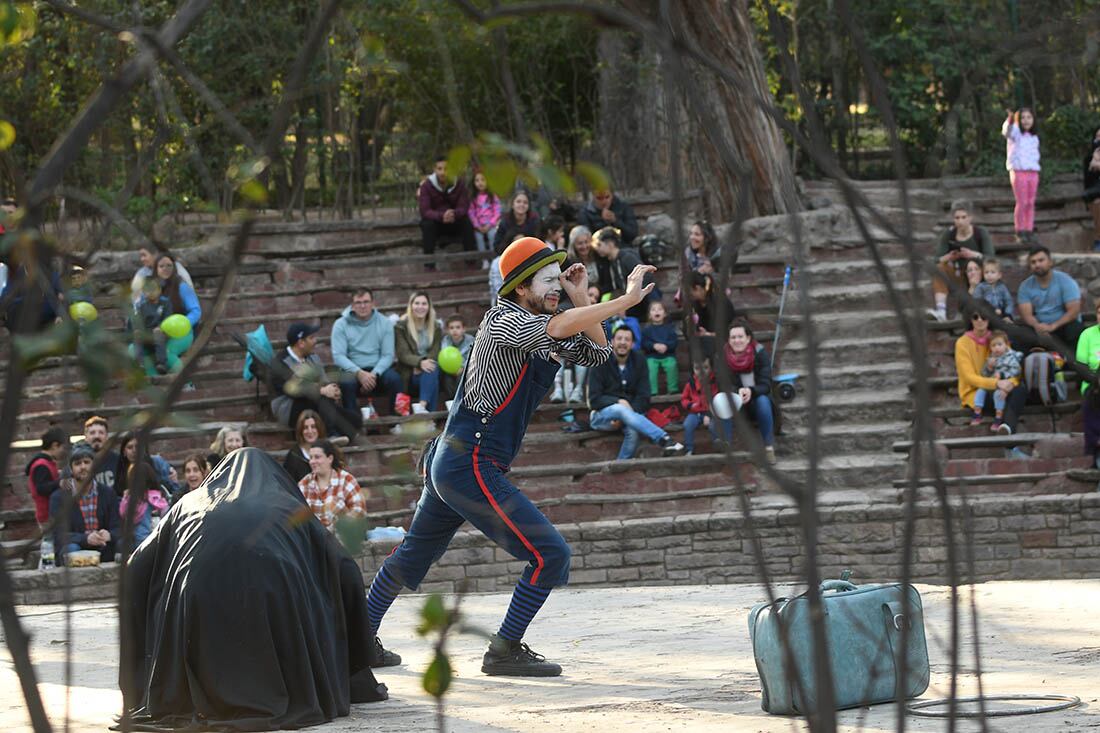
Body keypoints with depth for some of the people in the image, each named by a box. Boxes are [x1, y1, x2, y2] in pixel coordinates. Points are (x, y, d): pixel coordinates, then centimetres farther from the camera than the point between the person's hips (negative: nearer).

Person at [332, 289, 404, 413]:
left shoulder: (385, 323, 4)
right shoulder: (340, 325, 0)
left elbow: (387, 355, -1)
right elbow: (338, 356, -8)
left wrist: (374, 374, -19)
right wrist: (359, 373, -23)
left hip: (378, 369, 1)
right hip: (353, 369, -1)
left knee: (394, 379, -31)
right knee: (347, 383, -36)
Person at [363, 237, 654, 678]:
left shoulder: (543, 337, 12)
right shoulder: (504, 322, -15)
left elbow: (596, 353, 17)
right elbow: (561, 326, -33)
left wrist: (581, 298, 5)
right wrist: (626, 299, -34)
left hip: (448, 462, 10)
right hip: (469, 464, -10)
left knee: (414, 555, 24)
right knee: (549, 555, -12)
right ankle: (504, 652, -6)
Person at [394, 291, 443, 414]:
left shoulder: (436, 327, 13)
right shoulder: (401, 326, 3)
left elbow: (435, 353, 4)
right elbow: (403, 354, -8)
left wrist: (424, 364, -18)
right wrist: (420, 362, -29)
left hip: (428, 369, 3)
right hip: (409, 375, -3)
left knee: (432, 369, -34)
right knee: (431, 372, -35)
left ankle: (422, 405, -51)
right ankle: (430, 413, -49)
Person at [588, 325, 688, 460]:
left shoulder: (639, 360, 3)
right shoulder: (600, 363, -4)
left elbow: (643, 397, -2)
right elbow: (594, 399, -8)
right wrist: (618, 402, -24)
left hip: (630, 410, 3)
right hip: (601, 415, -3)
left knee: (632, 430, -35)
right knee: (620, 409, -37)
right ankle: (664, 440, -49)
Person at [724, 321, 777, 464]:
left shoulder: (759, 353, -15)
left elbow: (766, 385, -20)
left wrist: (751, 391, -42)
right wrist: (738, 393, -40)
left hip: (757, 398, -1)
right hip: (736, 403, 1)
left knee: (762, 401, -34)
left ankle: (769, 448, -27)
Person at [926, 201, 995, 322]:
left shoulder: (981, 233, -9)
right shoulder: (948, 235, -4)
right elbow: (937, 261, -9)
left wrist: (974, 255, -37)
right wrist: (948, 258, -32)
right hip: (960, 278, 2)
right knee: (940, 268, -23)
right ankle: (940, 310, -39)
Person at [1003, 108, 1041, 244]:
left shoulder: (1034, 137, 16)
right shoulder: (1015, 133, -4)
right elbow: (1007, 131, -28)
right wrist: (1010, 120, -48)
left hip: (1033, 172, 5)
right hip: (1018, 171, -5)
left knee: (1030, 204, 4)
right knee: (1021, 203, -8)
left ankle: (1029, 232, 8)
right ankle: (1020, 233, -1)